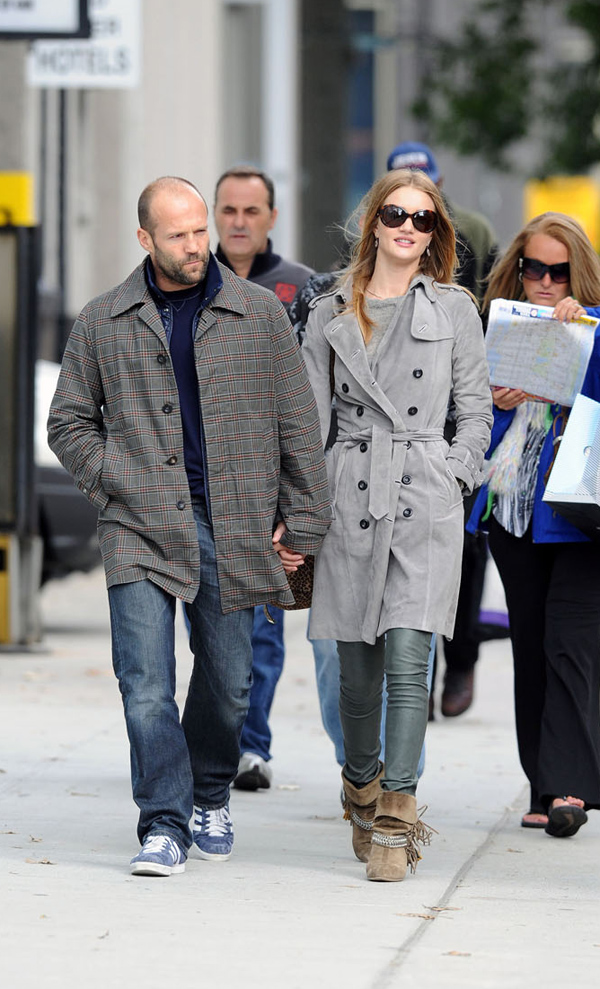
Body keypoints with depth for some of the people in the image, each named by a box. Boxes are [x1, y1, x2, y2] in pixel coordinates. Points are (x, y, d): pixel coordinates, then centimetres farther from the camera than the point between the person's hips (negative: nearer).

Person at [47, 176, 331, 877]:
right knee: (145, 683, -12)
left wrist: (302, 523, 3)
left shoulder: (258, 314, 5)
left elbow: (298, 425, 7)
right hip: (141, 529, -1)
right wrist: (116, 485, 1)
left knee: (227, 680, 10)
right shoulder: (103, 323, 6)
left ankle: (211, 796, 33)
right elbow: (69, 422, 15)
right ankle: (164, 826, -9)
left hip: (232, 528, 1)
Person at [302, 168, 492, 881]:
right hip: (351, 496, 2)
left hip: (425, 500, -2)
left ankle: (394, 819, -13)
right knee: (357, 667, 7)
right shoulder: (331, 314, 9)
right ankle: (362, 790, 28)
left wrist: (454, 475, -2)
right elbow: (309, 417, 10)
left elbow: (476, 409, 11)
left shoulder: (454, 310, 7)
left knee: (407, 659, -13)